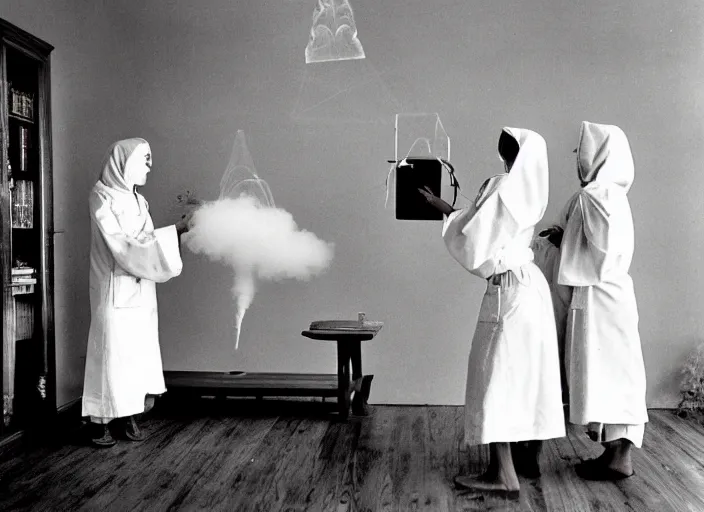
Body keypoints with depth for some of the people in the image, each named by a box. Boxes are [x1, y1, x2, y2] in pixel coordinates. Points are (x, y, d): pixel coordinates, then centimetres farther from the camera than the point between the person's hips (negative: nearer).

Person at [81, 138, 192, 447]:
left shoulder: (138, 201, 12)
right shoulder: (102, 199, -11)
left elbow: (147, 244, 11)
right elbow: (125, 248, -20)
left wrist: (179, 230, -3)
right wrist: (176, 230, -21)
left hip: (141, 292, 7)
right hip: (116, 292, -7)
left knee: (138, 353, 9)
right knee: (111, 352, -2)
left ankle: (127, 415, 19)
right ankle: (99, 421, 9)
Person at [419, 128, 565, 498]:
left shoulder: (503, 187, -14)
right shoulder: (526, 190, 13)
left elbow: (475, 236, -16)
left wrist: (442, 211, -2)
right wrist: (443, 206, 24)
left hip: (509, 290, -9)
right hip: (529, 285, 9)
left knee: (496, 373, -7)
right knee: (528, 371, 15)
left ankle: (503, 474, -8)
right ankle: (532, 453, 26)